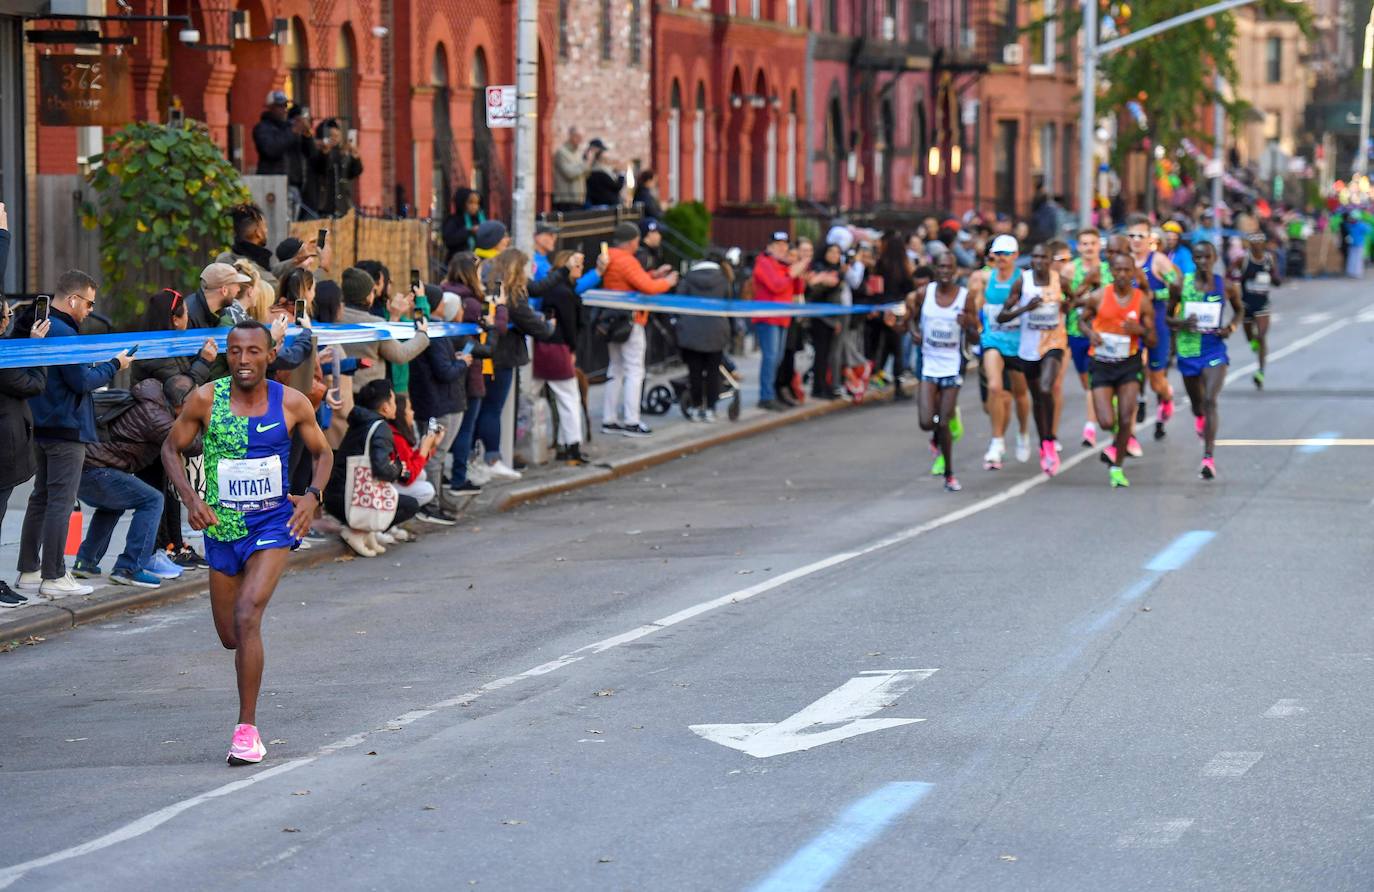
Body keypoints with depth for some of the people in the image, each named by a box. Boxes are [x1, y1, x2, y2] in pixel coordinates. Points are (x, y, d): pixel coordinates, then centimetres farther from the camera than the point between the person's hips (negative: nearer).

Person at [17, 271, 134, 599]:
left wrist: (97, 365, 8)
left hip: (43, 427, 10)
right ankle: (54, 577, -4)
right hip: (66, 430, -10)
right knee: (61, 502, -6)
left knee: (40, 498, 15)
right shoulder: (63, 333, -18)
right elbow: (82, 381, -19)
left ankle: (29, 571, 18)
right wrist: (113, 365, -6)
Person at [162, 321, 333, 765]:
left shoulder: (292, 404, -7)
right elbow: (171, 448, 4)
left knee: (246, 615, -23)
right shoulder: (206, 400, -7)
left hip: (274, 524, -2)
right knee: (230, 636, 10)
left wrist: (312, 495, -10)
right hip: (221, 528, 2)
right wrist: (190, 499, -10)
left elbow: (323, 452, 8)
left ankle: (247, 727, -17)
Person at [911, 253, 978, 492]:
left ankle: (949, 475, 12)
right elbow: (914, 318, 15)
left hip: (952, 365, -2)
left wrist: (968, 325, -23)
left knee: (944, 424, -4)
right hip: (928, 364, 2)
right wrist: (914, 332, -6)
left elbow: (975, 336, -1)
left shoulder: (965, 297, -5)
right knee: (927, 423, -9)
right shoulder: (925, 293, -1)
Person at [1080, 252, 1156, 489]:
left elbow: (1152, 342, 3)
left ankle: (1117, 467, 12)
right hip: (1101, 364, -1)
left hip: (1129, 364, 1)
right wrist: (1091, 333, -10)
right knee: (1106, 421, -12)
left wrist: (1140, 330, -19)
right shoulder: (1098, 297, -5)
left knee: (1126, 420, -8)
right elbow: (1082, 320, 12)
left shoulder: (1143, 302, -3)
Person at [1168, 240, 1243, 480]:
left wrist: (1231, 327, -6)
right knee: (1196, 402, 19)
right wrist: (1181, 323, -18)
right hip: (1188, 350, 2)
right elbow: (1168, 317, 5)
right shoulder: (1181, 285, -4)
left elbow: (1240, 309, 14)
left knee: (1210, 402, -18)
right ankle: (1200, 419, 58)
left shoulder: (1227, 287, -4)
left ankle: (1208, 457, -22)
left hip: (1214, 350, -2)